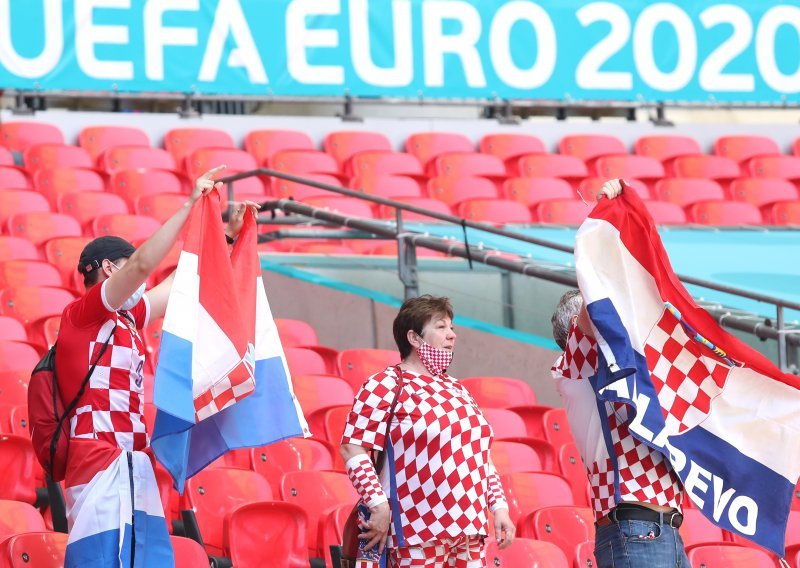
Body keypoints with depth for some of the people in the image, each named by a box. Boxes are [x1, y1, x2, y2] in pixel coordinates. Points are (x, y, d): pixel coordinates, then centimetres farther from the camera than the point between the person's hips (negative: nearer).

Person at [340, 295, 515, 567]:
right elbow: (353, 449, -12)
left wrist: (499, 506, 14)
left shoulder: (456, 389, 20)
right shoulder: (385, 386, -4)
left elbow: (479, 454, 23)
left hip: (469, 530, 7)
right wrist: (378, 504, -17)